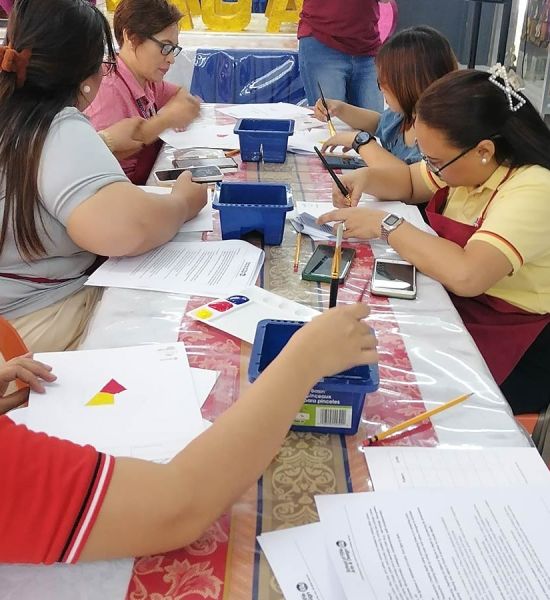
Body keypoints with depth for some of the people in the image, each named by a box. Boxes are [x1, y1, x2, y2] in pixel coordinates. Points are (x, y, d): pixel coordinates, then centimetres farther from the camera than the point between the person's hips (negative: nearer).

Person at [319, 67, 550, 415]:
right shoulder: (468, 162, -1)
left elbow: (466, 275, -39)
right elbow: (408, 184, 17)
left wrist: (385, 225, -28)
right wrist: (367, 177, -4)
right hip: (456, 308, 8)